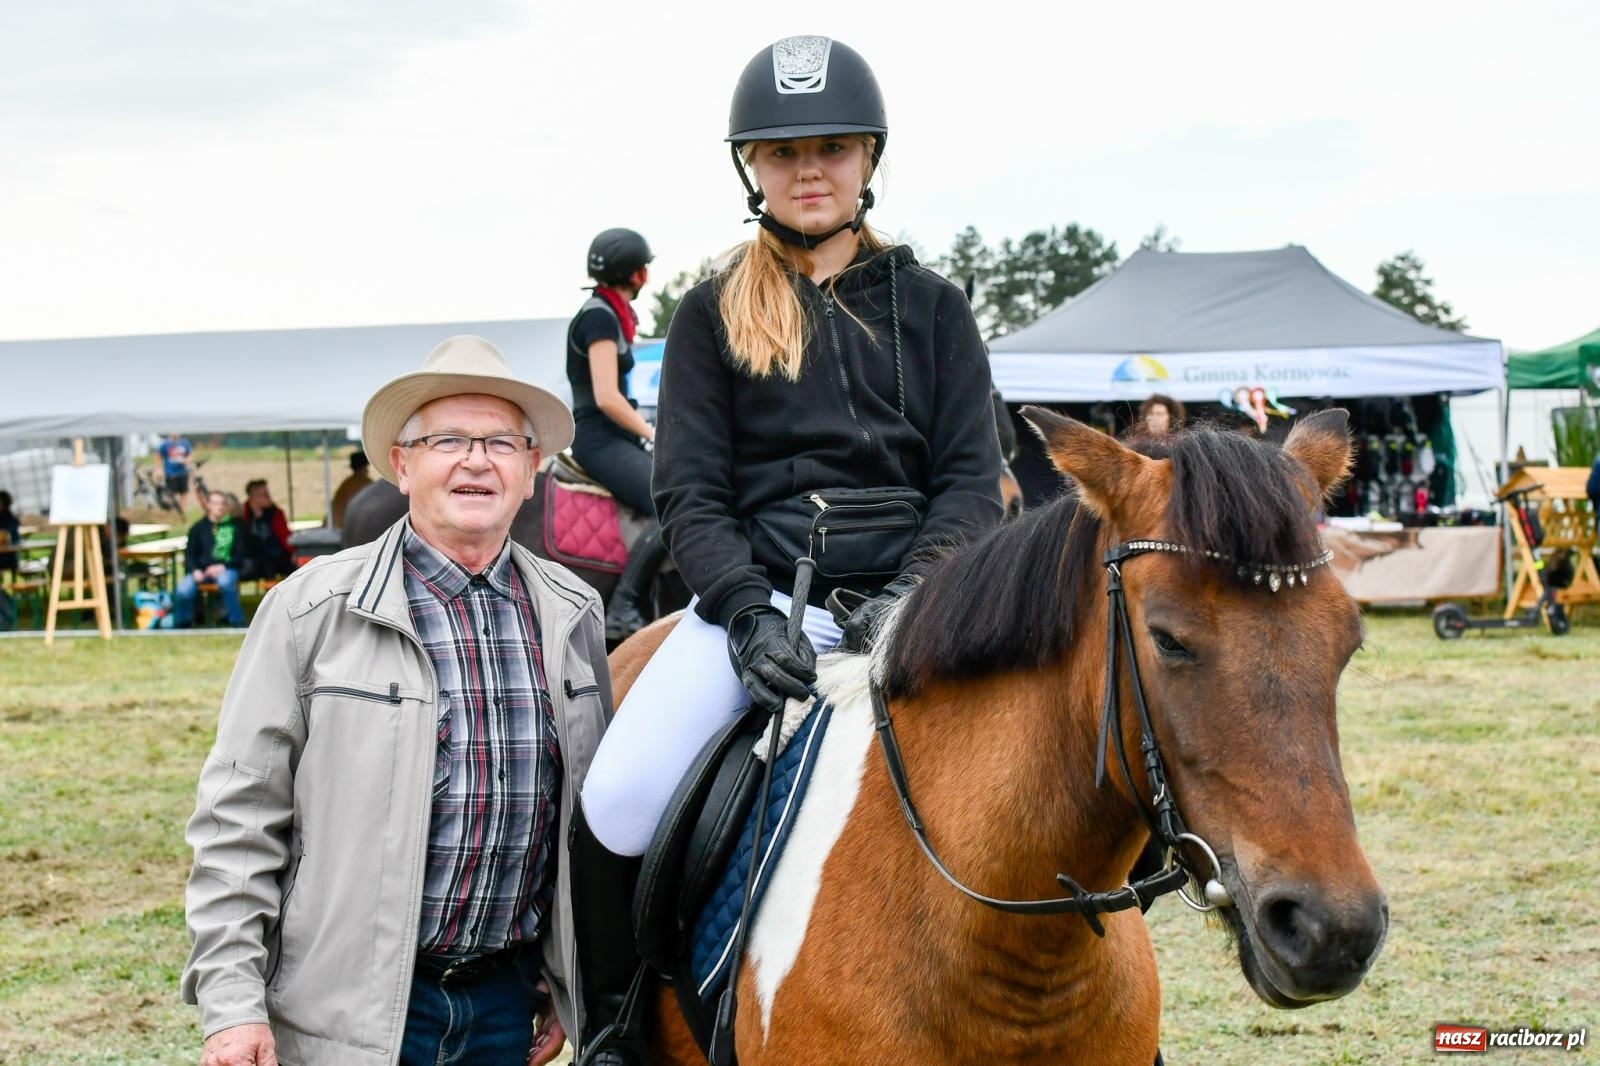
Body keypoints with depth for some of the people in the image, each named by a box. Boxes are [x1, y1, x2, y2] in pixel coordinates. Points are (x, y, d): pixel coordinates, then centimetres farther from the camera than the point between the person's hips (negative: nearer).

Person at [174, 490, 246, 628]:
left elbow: (240, 554, 6)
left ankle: (237, 623, -24)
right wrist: (195, 570, -9)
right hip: (201, 569, 2)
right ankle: (182, 625, -1)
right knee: (184, 590, -26)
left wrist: (222, 567, -10)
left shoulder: (235, 526, 9)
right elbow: (190, 554, 12)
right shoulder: (198, 528, 14)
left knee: (225, 582, -38)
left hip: (225, 569, -2)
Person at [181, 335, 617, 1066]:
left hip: (507, 1003, 4)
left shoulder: (572, 616, 6)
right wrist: (232, 1003, -11)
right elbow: (238, 818, -6)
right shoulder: (314, 610, -6)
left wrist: (572, 985, 16)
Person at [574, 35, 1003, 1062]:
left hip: (910, 587, 1)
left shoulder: (932, 307, 12)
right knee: (617, 803, -23)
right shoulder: (713, 314, 10)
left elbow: (973, 480, 5)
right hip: (758, 593, -1)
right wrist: (749, 613, -15)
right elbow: (690, 492, 2)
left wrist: (910, 596, -14)